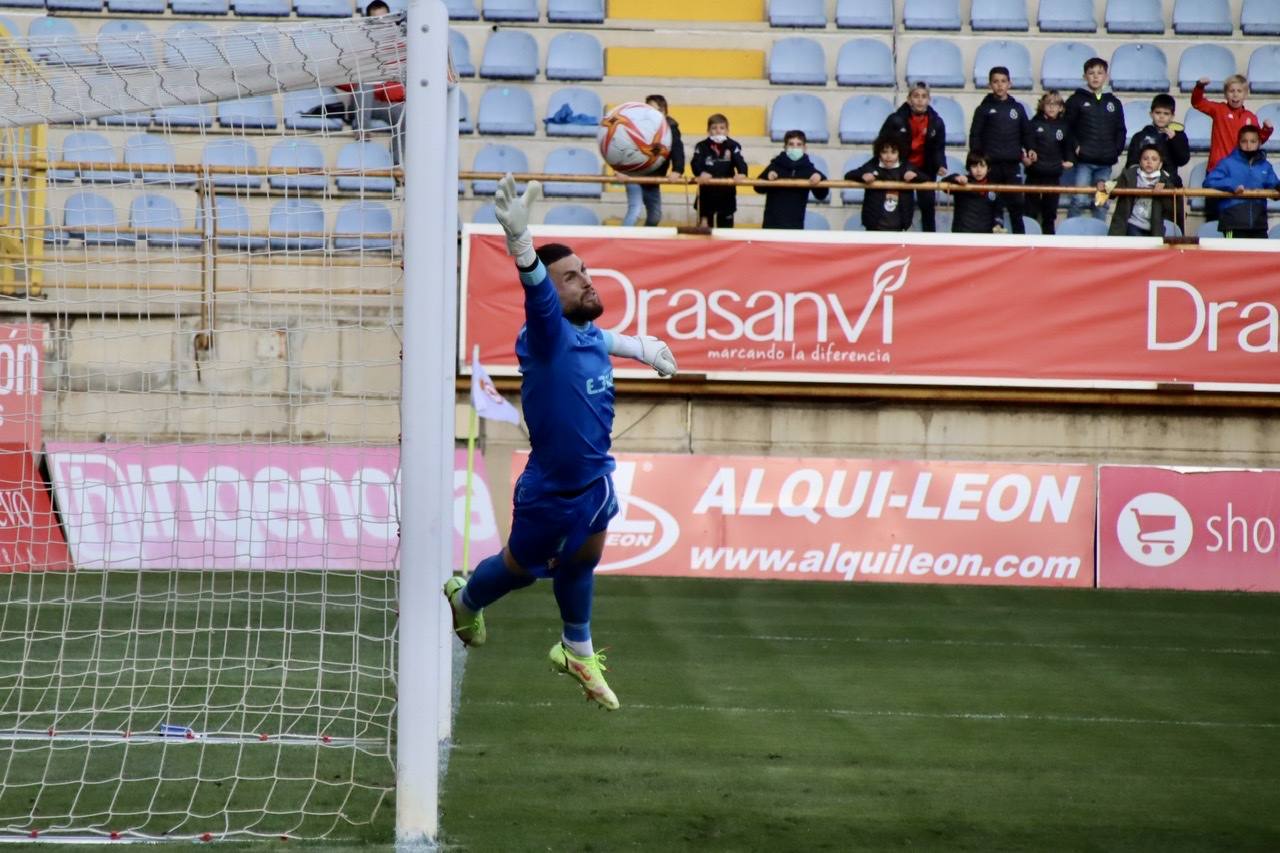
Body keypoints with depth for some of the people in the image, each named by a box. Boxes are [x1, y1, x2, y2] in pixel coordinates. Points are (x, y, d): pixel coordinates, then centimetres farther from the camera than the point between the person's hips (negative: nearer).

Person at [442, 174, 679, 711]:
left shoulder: (587, 333, -4)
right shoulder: (547, 336, -29)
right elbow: (537, 291, -51)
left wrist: (646, 349, 42)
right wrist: (520, 241, -72)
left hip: (594, 480, 6)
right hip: (549, 493, -6)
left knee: (582, 561, 23)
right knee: (521, 569, 18)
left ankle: (577, 651, 45)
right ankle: (464, 601, 49)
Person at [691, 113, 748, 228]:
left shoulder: (733, 146, -1)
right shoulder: (702, 147, -3)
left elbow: (740, 162, -14)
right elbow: (696, 163, -17)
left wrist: (741, 173, -38)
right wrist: (701, 173, -41)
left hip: (726, 194, 1)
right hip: (707, 193, -1)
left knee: (725, 225, 8)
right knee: (705, 226, 6)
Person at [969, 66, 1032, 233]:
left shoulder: (1018, 108, 13)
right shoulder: (984, 109, 5)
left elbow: (1026, 133, 19)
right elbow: (975, 137, 3)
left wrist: (1029, 150, 1)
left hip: (1013, 165, 2)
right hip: (991, 166, -2)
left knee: (1016, 206, -2)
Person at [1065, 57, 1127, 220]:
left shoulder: (1114, 103, 13)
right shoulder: (1076, 100, 2)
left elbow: (1121, 131, 16)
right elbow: (1067, 128, 0)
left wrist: (1117, 150, 2)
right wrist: (1075, 147, -11)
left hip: (1105, 163, 4)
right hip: (1083, 161, -4)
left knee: (1101, 204, 6)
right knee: (1079, 200, -11)